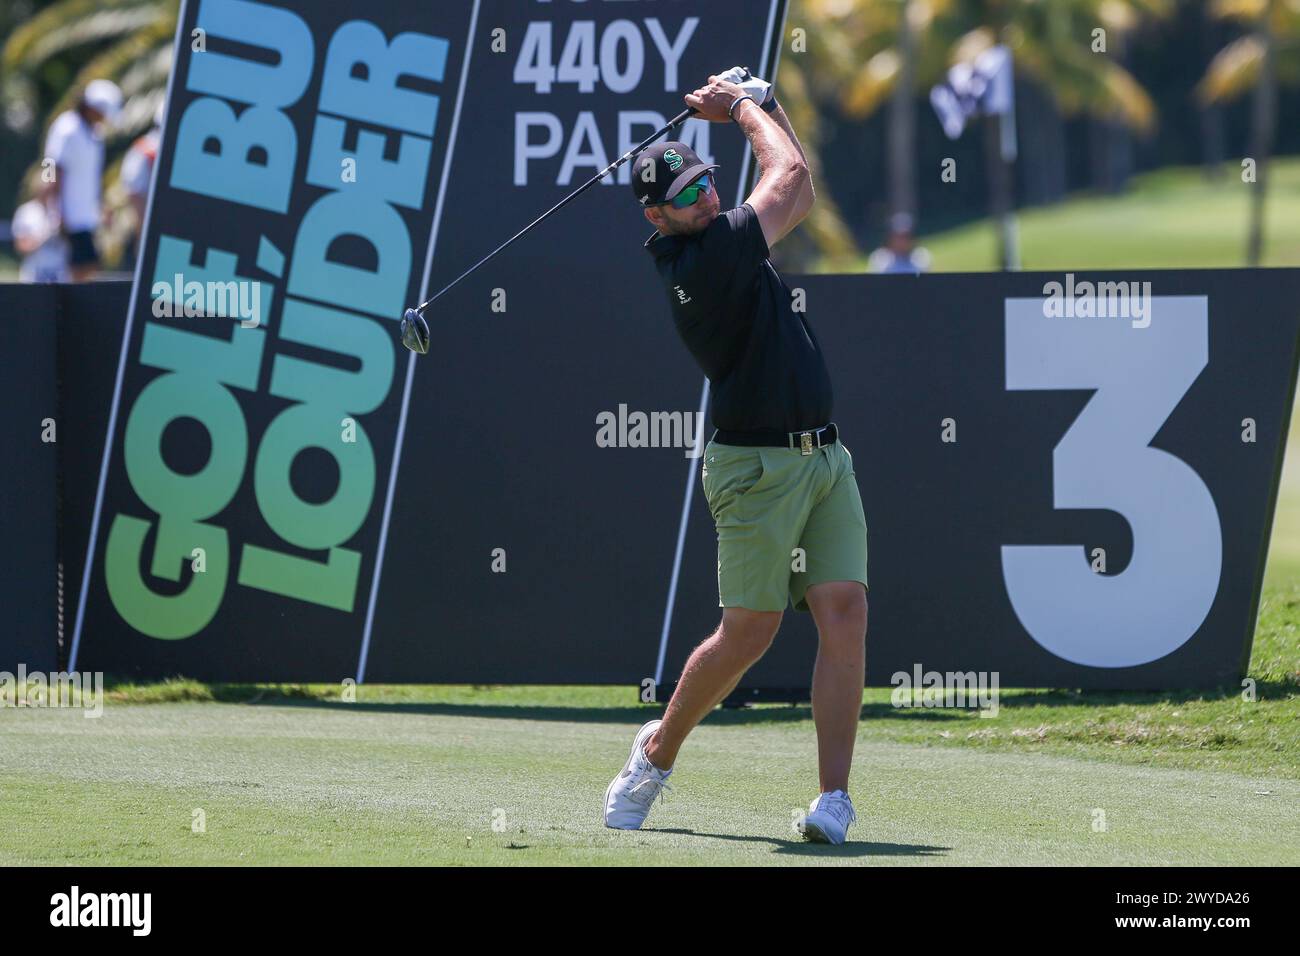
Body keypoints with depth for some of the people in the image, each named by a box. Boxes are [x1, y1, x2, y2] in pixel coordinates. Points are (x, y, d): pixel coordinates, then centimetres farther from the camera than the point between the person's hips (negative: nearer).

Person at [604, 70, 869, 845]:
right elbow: (792, 174, -10)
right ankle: (659, 751, 24)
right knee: (750, 631, -2)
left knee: (846, 612, -7)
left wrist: (755, 104, 15)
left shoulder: (722, 241, 10)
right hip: (758, 466, -8)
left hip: (825, 457, 8)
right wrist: (745, 107, 5)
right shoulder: (705, 257, -17)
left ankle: (834, 796, -10)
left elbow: (798, 196, 24)